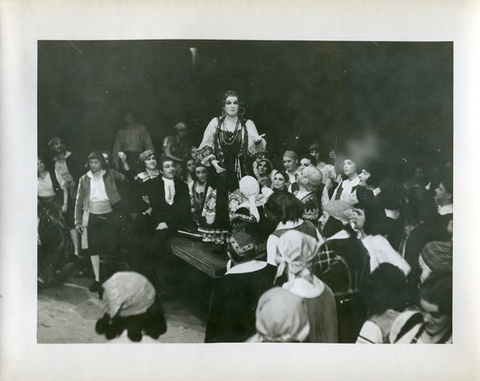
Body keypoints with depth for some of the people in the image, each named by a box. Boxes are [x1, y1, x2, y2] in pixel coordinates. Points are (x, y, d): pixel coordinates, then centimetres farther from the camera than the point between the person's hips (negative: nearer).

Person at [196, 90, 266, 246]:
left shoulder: (247, 124, 2)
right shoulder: (215, 122, 3)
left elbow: (254, 147, -12)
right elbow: (205, 147, 6)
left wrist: (258, 141, -34)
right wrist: (212, 161, -9)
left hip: (240, 172, 0)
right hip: (220, 170, 1)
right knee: (219, 205, 0)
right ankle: (219, 242, 12)